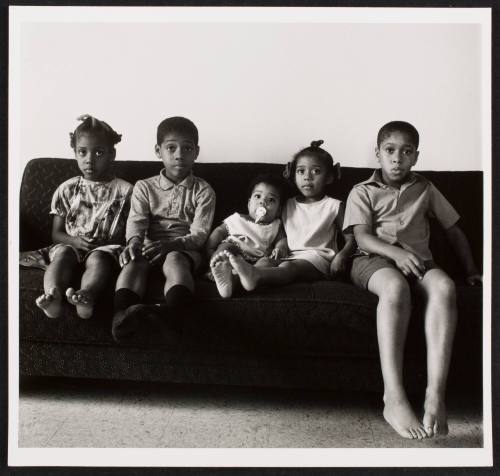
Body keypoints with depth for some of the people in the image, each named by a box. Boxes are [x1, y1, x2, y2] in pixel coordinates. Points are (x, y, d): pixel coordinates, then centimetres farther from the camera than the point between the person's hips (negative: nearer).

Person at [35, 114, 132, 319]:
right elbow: (56, 233, 13)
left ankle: (86, 296, -64)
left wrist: (105, 243, -13)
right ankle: (53, 295, -59)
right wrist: (74, 240, -9)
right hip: (71, 245, 2)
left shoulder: (124, 191, 7)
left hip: (106, 249, -2)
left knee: (98, 258, -36)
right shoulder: (67, 189, 13)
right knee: (63, 254, -32)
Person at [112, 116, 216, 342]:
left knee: (175, 260, -36)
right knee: (134, 261, -31)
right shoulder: (144, 187, 15)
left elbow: (199, 234, -3)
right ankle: (122, 315, -55)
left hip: (185, 248, -2)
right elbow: (136, 220, -2)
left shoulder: (203, 191, 9)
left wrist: (170, 244, -23)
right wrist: (134, 241, -28)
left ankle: (168, 312, -66)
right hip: (149, 246, 2)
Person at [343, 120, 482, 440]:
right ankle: (394, 398, -41)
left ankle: (436, 395, -38)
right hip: (374, 259, -3)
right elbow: (363, 237, -4)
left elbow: (454, 230, 23)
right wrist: (396, 252, -22)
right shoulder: (363, 192, 11)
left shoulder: (425, 189, 21)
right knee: (395, 287, -39)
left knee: (445, 287, -33)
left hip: (418, 259, 3)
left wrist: (471, 269, 13)